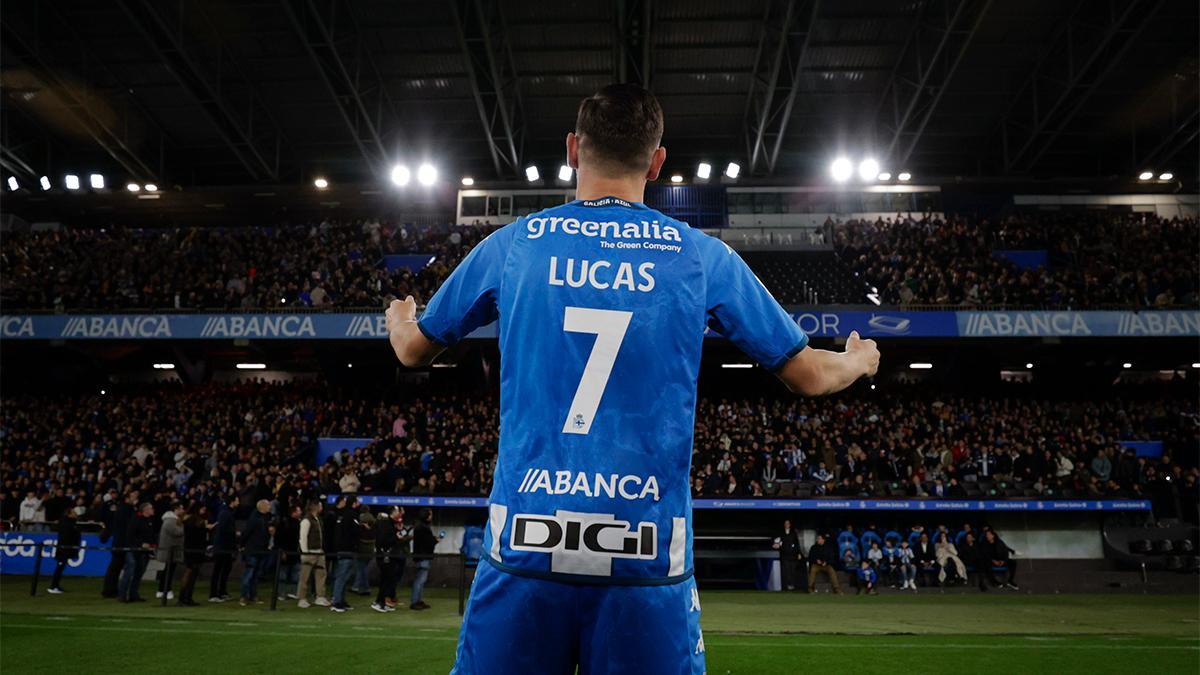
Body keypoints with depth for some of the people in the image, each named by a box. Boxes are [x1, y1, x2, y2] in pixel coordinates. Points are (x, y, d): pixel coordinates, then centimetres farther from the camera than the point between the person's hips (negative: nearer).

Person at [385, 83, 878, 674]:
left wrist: (398, 317, 44)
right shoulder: (702, 256, 3)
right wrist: (861, 360, 36)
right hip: (650, 556, 0)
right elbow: (809, 375, 12)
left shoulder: (512, 244, 5)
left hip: (526, 545, 1)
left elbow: (412, 350, 19)